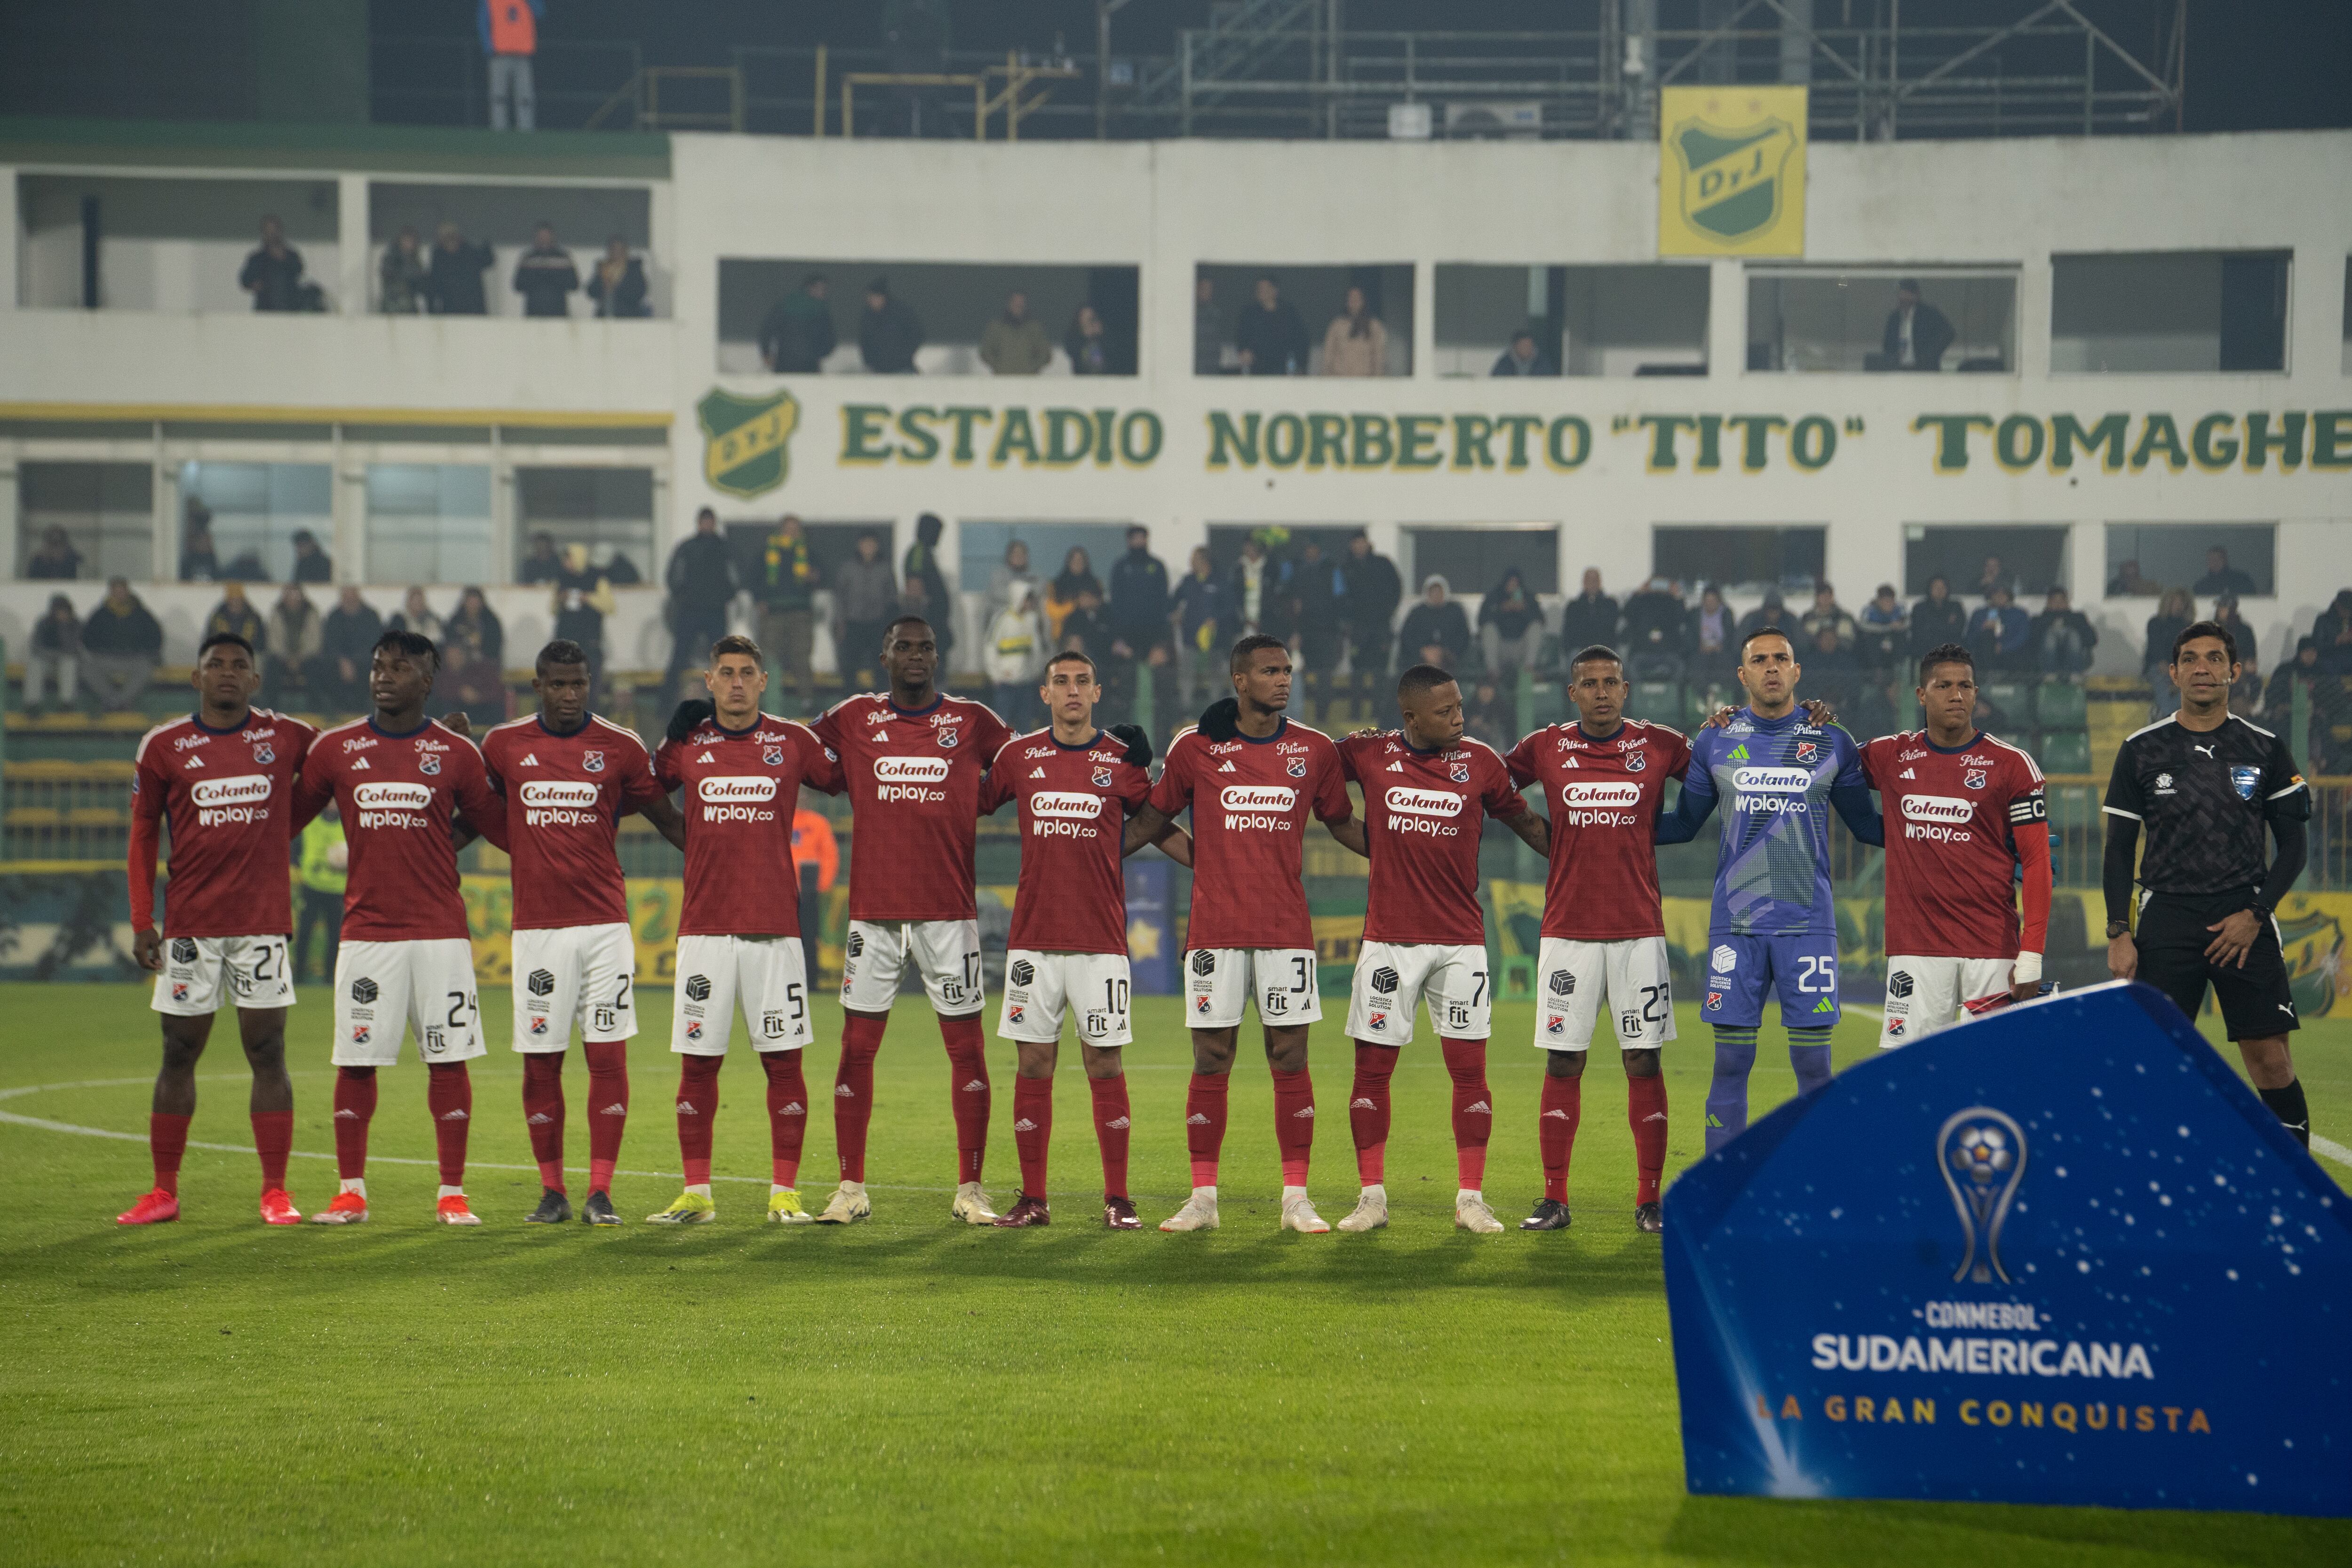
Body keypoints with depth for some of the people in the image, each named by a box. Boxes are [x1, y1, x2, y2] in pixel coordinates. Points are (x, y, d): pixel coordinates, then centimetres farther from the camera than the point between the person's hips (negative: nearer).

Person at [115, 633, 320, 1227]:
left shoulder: (286, 737, 5)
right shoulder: (163, 746, 4)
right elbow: (142, 835, 8)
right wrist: (141, 922, 2)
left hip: (263, 921, 0)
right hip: (189, 926, 0)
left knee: (267, 1054, -1)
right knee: (178, 1055, 4)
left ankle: (275, 1192, 3)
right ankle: (164, 1191, 11)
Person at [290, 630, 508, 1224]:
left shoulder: (456, 754, 4)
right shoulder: (335, 749, 6)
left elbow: (500, 828, 11)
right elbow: (287, 818, 14)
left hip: (441, 932, -1)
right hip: (366, 929, 1)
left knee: (448, 1059, -1)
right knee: (356, 1062, 1)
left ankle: (452, 1194, 7)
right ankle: (351, 1192, 11)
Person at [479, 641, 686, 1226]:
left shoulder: (620, 746, 3)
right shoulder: (504, 744, 6)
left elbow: (666, 818, 10)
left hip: (605, 923, 0)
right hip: (536, 925, 1)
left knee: (608, 1056, -4)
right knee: (540, 1061, 1)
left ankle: (601, 1190, 2)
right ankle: (552, 1191, 12)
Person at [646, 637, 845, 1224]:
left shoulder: (794, 742, 5)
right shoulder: (685, 742, 7)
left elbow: (847, 781, 17)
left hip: (775, 928, -1)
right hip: (704, 927, 1)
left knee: (783, 1059, -1)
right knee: (698, 1060, 2)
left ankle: (785, 1192, 5)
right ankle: (696, 1193, 10)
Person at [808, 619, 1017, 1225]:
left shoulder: (973, 721, 5)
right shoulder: (853, 718, 6)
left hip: (949, 911, 0)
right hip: (872, 908, 0)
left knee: (967, 1048, 0)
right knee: (857, 1048, 1)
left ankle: (969, 1190, 7)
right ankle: (851, 1189, 8)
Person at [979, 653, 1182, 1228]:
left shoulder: (1121, 759, 3)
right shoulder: (1019, 756, 7)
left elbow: (1158, 825, 12)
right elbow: (971, 804, 20)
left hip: (1100, 938, -1)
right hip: (1032, 936, 1)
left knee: (1105, 1062, -2)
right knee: (1033, 1063, 3)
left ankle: (1118, 1199, 3)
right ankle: (1033, 1198, 9)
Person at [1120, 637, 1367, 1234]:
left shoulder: (1314, 750, 6)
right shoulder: (1195, 747, 2)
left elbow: (1342, 822, 18)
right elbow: (1154, 818, 13)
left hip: (1286, 927, 1)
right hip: (1214, 928, -1)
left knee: (1290, 1059, 0)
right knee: (1211, 1061, 2)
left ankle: (1296, 1199, 6)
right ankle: (1203, 1199, 8)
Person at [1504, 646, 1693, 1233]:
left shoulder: (1661, 746, 3)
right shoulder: (1546, 748, 5)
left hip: (1639, 930, 0)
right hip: (1568, 929, 0)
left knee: (1644, 1061, 0)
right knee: (1563, 1063, 1)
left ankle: (1650, 1201, 6)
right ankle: (1554, 1200, 7)